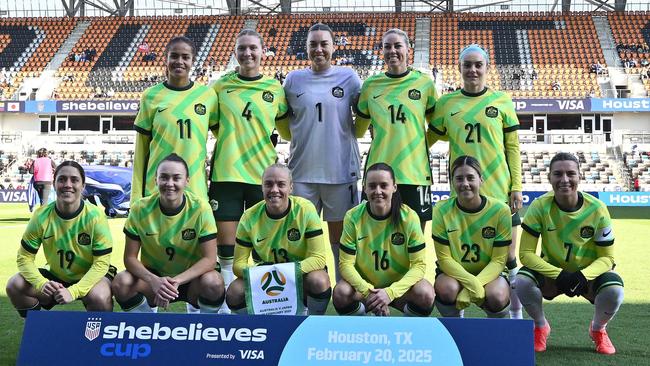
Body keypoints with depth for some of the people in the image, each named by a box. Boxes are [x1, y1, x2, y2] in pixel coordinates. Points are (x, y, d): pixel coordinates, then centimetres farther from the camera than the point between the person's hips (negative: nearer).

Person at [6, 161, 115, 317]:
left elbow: (101, 263, -21)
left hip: (90, 276, -3)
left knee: (99, 297, -35)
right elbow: (25, 257, -10)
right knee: (14, 286, -17)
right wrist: (42, 283, -30)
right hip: (55, 276, 3)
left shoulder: (95, 217, -22)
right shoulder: (41, 216, -15)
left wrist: (73, 291, -35)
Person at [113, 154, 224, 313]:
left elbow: (209, 259, -17)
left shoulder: (200, 208, -18)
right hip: (153, 275, 2)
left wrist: (177, 281, -32)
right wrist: (154, 281, -31)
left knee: (213, 283, -33)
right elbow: (130, 257, -11)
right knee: (121, 283, -27)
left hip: (190, 277, -1)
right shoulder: (141, 209, -14)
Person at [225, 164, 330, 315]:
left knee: (319, 281, -34)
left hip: (302, 273, -2)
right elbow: (239, 263, -10)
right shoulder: (250, 218, -14)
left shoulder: (305, 210, -21)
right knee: (234, 294, -22)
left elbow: (318, 258, -22)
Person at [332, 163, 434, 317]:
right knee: (341, 293, -30)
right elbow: (346, 263, -13)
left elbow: (419, 264, -15)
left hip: (399, 284, 0)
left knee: (425, 295, -30)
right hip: (365, 284, 1)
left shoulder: (409, 217, -14)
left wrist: (390, 292, -29)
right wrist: (367, 291, -30)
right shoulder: (353, 217, -13)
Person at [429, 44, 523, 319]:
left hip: (499, 192, -1)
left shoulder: (502, 101, 3)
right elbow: (429, 139, 15)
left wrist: (516, 187, -1)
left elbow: (512, 147, 4)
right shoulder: (447, 103, 5)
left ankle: (516, 315, 22)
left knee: (508, 258, 7)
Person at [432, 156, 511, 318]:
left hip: (488, 273, 0)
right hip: (454, 272, 0)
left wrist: (477, 284, -27)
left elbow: (498, 260, -11)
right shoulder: (442, 210, -12)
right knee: (446, 289, -34)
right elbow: (444, 258, -12)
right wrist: (471, 283, -28)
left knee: (497, 297, -33)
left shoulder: (500, 210, -12)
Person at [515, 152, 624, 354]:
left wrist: (584, 275, -32)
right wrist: (559, 275, -32)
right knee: (522, 282, -30)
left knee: (614, 291, -31)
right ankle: (541, 326, 3)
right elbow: (526, 253, -19)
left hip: (588, 274, 0)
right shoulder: (539, 207, -19)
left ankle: (598, 330, 6)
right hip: (552, 272, 0)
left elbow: (607, 257, -11)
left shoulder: (596, 209, -17)